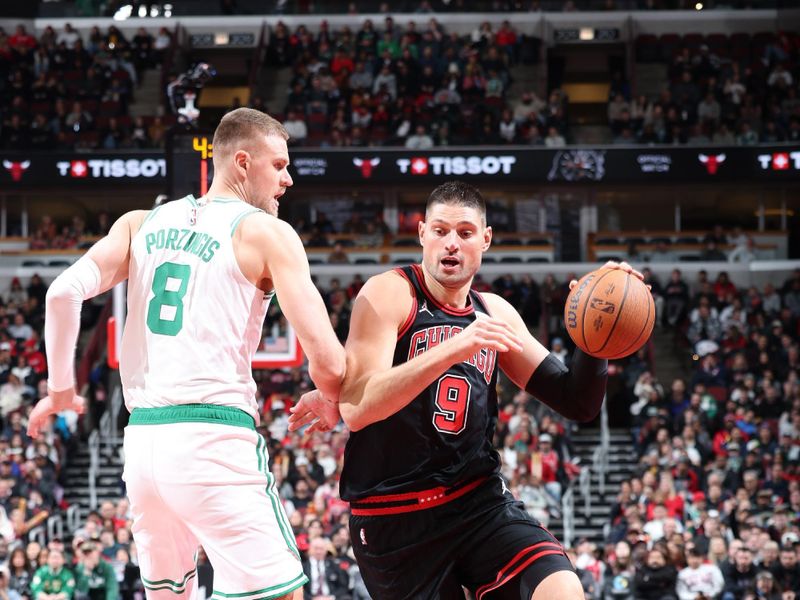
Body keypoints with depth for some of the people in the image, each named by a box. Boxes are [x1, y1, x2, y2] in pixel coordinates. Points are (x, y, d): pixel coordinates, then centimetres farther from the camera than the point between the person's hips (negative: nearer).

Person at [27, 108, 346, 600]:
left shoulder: (141, 224, 15)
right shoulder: (267, 233, 0)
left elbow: (64, 292, 1)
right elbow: (328, 364, -7)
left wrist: (60, 389, 13)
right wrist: (328, 398, 15)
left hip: (143, 439, 6)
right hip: (214, 439, -6)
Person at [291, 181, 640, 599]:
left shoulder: (494, 313, 9)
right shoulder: (389, 293, -8)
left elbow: (577, 404, 9)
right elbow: (354, 408, -23)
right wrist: (454, 348, -33)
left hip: (479, 500, 4)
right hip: (394, 516, -4)